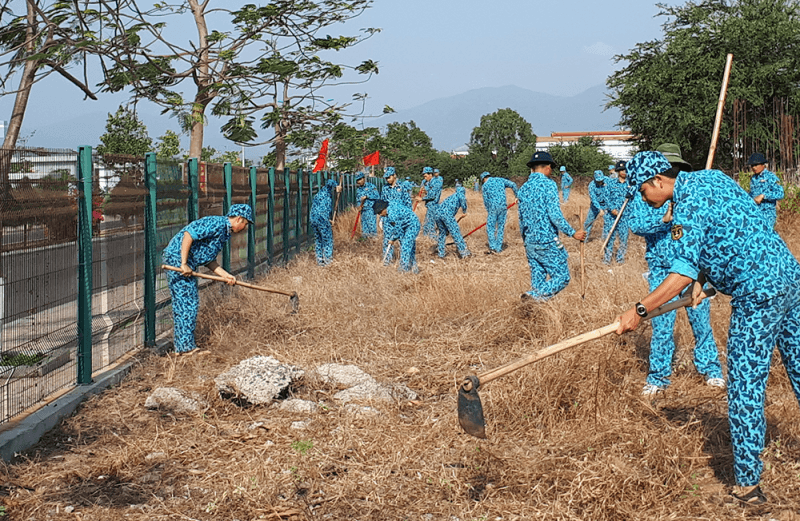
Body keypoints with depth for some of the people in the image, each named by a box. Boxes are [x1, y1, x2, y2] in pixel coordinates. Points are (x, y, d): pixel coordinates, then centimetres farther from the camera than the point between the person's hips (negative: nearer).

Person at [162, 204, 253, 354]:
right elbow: (188, 234, -24)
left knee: (188, 302, 12)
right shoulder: (217, 223, -15)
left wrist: (225, 275, 7)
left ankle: (182, 346, 19)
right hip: (177, 258, -11)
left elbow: (208, 259, 18)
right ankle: (186, 346, -2)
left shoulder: (225, 233, 16)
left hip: (187, 263, 11)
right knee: (186, 302, -8)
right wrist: (184, 264, -24)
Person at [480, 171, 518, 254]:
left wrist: (488, 211, 12)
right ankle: (498, 248, 13)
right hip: (503, 207, 4)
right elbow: (513, 185, 4)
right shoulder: (500, 180, 13)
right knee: (501, 227, 10)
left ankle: (493, 248, -6)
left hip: (493, 208, -4)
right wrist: (516, 196, 15)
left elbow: (486, 201, 3)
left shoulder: (485, 185, 5)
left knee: (490, 228, 4)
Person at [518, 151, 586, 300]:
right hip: (547, 242, -7)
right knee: (561, 277, -1)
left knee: (538, 279, 14)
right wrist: (572, 233, -10)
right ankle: (535, 294, -19)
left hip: (529, 242, 7)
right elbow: (555, 214, -18)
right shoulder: (548, 184, -9)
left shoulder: (523, 188, 11)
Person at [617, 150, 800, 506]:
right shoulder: (711, 177, 13)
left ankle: (748, 484, 5)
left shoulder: (687, 206, -14)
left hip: (759, 293, -10)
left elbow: (682, 273, -21)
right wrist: (702, 279, 15)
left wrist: (639, 311, -18)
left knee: (745, 389, -2)